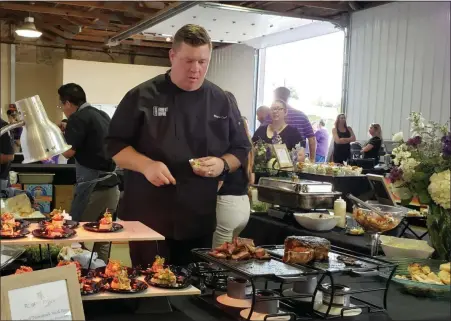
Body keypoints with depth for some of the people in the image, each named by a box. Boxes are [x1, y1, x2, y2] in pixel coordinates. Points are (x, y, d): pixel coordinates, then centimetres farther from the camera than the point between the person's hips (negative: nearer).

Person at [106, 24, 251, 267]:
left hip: (201, 220, 3)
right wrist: (146, 165, -20)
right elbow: (114, 145, -3)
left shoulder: (221, 101, 5)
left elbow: (240, 149, 10)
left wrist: (223, 164, -11)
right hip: (150, 217, -3)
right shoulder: (143, 96, -4)